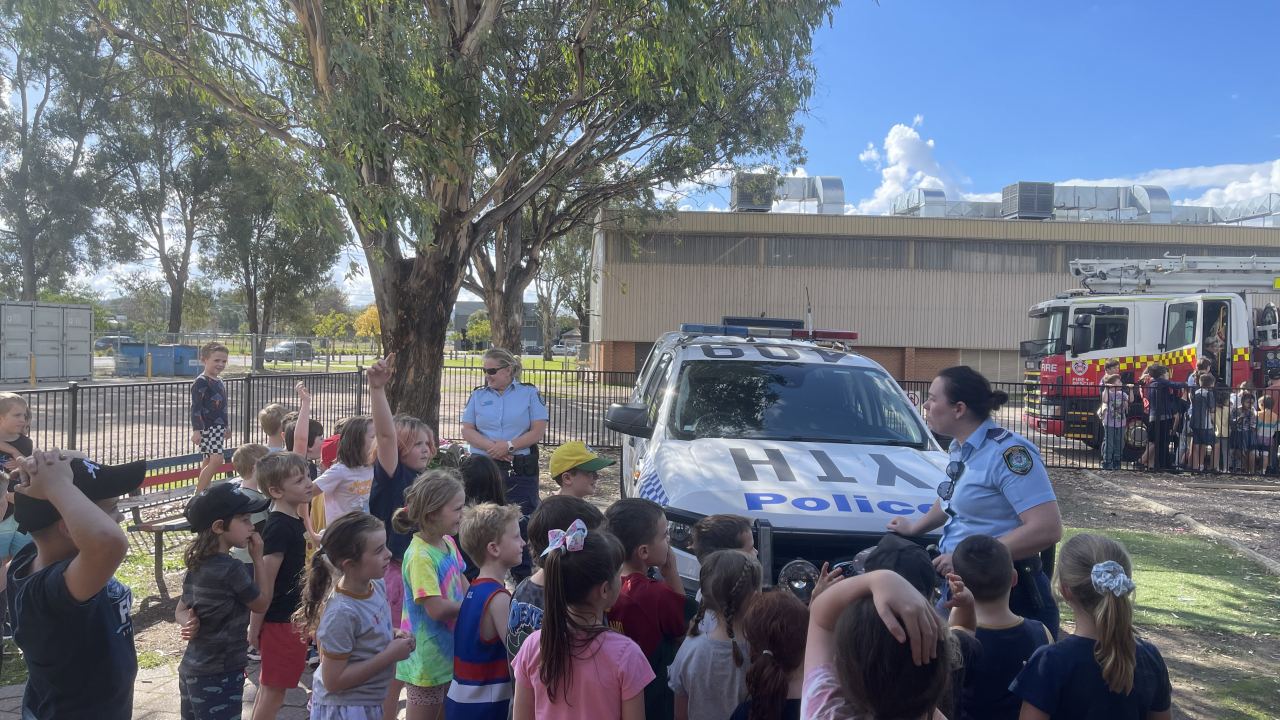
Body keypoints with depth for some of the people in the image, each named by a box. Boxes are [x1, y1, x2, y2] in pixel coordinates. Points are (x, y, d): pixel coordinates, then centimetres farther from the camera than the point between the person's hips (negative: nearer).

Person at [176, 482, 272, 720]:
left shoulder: (197, 565, 4)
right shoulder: (231, 569, -21)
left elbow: (181, 610, 14)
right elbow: (262, 604, -7)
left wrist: (190, 624, -7)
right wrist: (258, 557, -4)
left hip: (191, 671, 9)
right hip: (219, 677, -9)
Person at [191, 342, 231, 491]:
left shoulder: (219, 382, 15)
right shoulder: (201, 382, -11)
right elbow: (196, 407, -16)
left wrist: (225, 427, 29)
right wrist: (196, 430, -22)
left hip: (218, 428, 9)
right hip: (206, 427, -9)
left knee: (209, 461, 12)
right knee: (216, 459, -17)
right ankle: (198, 493, -11)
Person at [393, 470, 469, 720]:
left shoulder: (448, 542, 1)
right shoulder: (420, 556, -25)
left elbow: (463, 584, 9)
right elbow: (437, 608, -28)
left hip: (451, 650, 8)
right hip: (428, 658, -8)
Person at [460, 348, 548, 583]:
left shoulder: (529, 393, 5)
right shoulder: (478, 395, 12)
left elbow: (539, 431, -3)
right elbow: (467, 431, 5)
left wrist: (509, 445, -13)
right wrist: (492, 446, -11)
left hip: (521, 469, -2)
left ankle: (523, 578, 9)